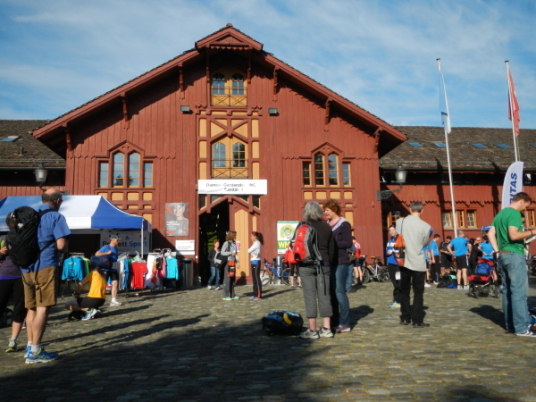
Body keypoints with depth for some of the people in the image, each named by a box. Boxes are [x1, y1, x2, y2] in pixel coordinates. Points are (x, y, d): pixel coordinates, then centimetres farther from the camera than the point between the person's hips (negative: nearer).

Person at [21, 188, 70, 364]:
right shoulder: (56, 217, -7)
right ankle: (35, 352, -4)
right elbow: (61, 245, -15)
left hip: (26, 267, 8)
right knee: (43, 308, -4)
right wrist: (64, 249, 6)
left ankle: (30, 346, 23)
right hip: (45, 266, -7)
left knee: (32, 308, 15)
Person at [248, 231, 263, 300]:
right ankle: (255, 294, 17)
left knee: (257, 279, -8)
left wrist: (249, 249, 3)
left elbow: (249, 251, -15)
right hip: (253, 262, 10)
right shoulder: (255, 243, 18)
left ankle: (259, 295, -5)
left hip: (256, 262, -10)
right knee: (254, 279, 11)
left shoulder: (257, 243, -12)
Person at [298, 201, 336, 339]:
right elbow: (332, 249, 9)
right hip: (324, 264, 4)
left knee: (310, 296, -1)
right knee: (324, 296, 8)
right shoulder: (327, 227, 7)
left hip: (307, 265, -4)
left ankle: (312, 330, 2)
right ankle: (326, 329, 13)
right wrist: (328, 263, 17)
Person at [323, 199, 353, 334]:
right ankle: (334, 322, 19)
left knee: (339, 291, -6)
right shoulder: (326, 224, 15)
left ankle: (345, 324, 2)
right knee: (330, 292, 9)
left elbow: (348, 243, -14)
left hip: (340, 263, -7)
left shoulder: (344, 224, -6)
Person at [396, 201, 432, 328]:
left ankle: (405, 318, 20)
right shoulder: (425, 226, -10)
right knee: (418, 292, 5)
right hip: (418, 263, -3)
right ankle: (417, 320, 7)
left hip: (404, 261, 3)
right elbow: (425, 243, 2)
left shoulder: (400, 222, -1)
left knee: (404, 290, 13)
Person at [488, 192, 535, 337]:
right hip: (514, 255, -9)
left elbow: (490, 234, 14)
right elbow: (513, 235, -22)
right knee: (519, 291, -7)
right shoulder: (514, 214, -11)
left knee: (507, 290, 12)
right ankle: (521, 328, -5)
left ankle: (510, 324, 17)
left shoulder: (500, 214, 17)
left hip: (503, 255, 9)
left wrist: (497, 250, 11)